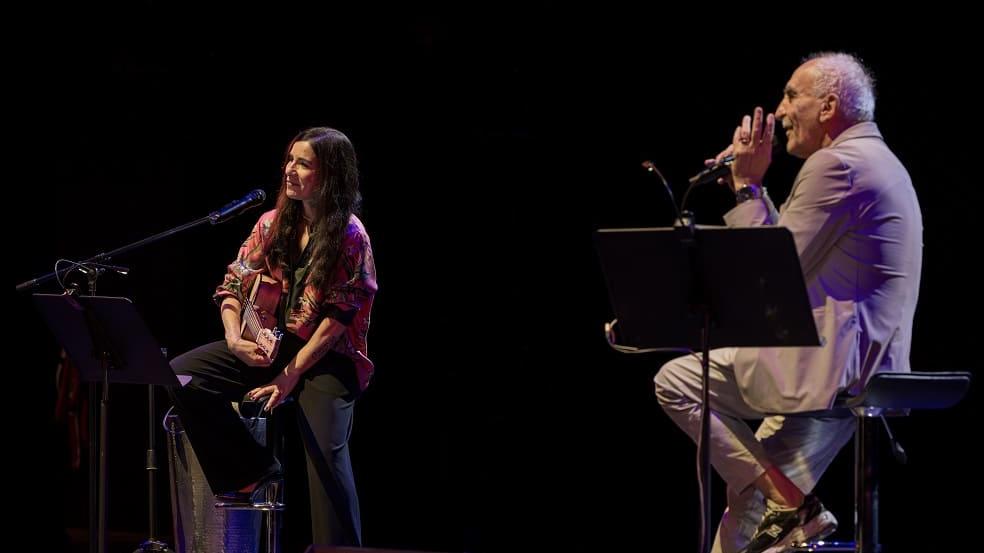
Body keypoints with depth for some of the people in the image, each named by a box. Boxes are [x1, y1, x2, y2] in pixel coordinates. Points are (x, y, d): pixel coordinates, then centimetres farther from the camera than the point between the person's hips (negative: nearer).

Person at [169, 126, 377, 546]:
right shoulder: (273, 224, 7)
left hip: (327, 356, -5)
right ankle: (251, 472, -2)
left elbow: (339, 318, -14)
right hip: (268, 346, 5)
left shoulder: (350, 236, -9)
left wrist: (292, 374, -19)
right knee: (182, 376, -14)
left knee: (327, 454, -22)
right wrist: (234, 338, -11)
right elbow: (233, 286, 10)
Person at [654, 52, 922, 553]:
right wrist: (749, 186, 19)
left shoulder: (835, 164, -13)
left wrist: (748, 185, -5)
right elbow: (792, 258, 23)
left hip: (831, 363, -11)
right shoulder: (876, 160, 21)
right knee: (749, 475, 18)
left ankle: (790, 503, -9)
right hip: (866, 371, 11)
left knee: (676, 380, -8)